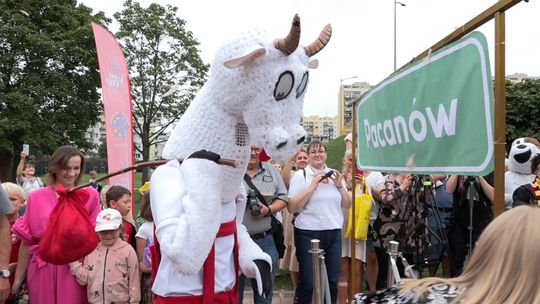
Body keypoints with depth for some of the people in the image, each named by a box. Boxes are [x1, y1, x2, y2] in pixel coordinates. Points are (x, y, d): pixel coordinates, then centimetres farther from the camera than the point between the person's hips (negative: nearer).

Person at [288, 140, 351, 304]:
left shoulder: (334, 174, 11)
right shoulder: (300, 175, -2)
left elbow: (347, 205, 13)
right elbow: (292, 208, -11)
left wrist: (339, 186, -2)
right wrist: (312, 186, -15)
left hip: (334, 233, 4)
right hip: (308, 233, -4)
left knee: (332, 280, 10)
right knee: (307, 282, 1)